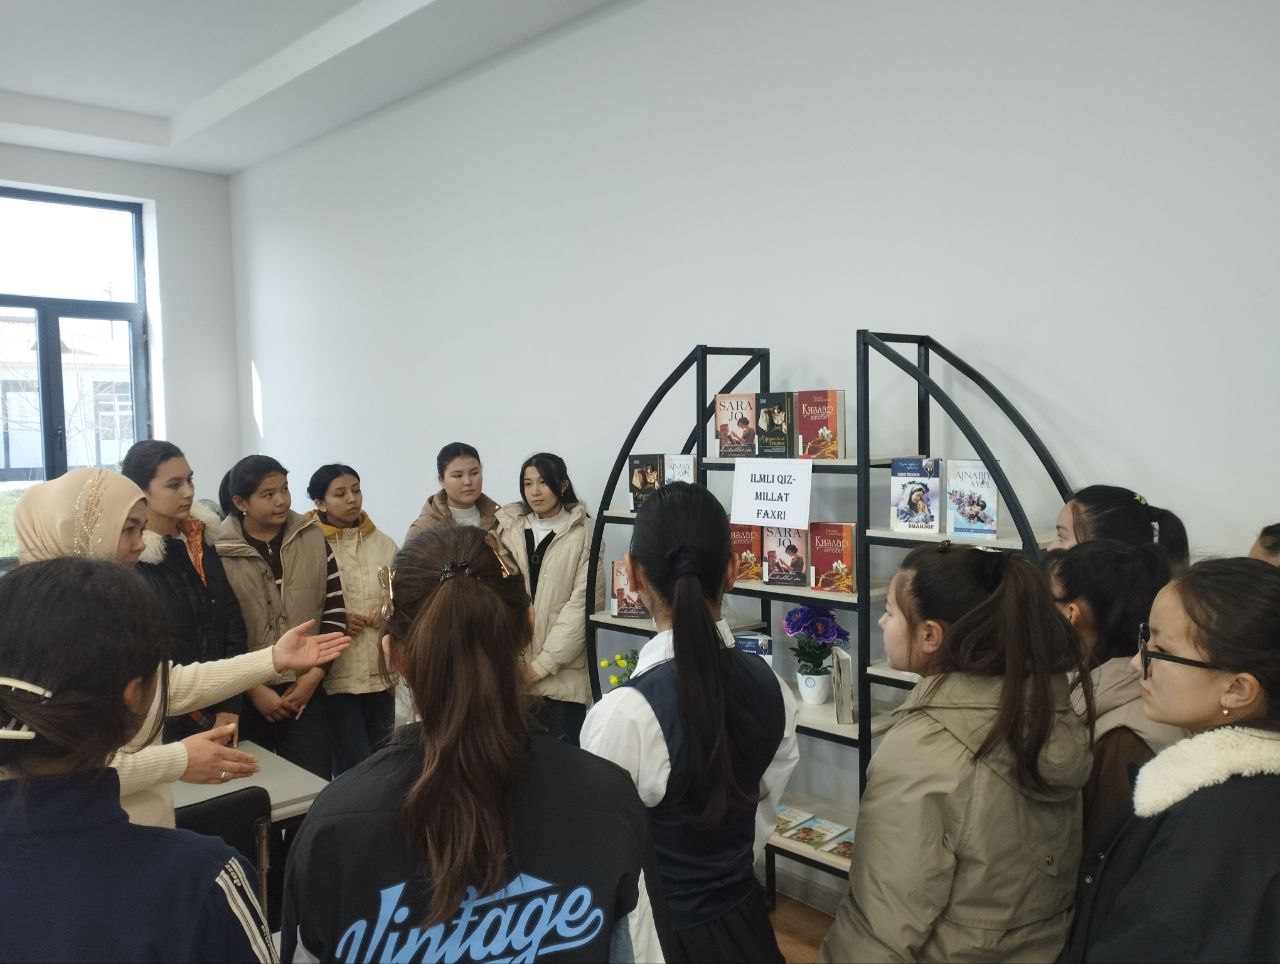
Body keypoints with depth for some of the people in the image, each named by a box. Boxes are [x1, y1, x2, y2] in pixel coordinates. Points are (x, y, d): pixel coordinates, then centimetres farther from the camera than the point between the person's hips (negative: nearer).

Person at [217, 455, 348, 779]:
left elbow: (335, 611, 4)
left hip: (306, 692, 2)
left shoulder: (314, 539, 3)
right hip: (245, 697, -1)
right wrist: (254, 689, -8)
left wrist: (314, 674, -4)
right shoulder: (219, 551, -6)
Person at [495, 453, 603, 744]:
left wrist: (544, 662, -10)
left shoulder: (584, 532, -3)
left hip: (562, 672, -3)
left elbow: (583, 602, -7)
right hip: (511, 669, 3)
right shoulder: (508, 526, 8)